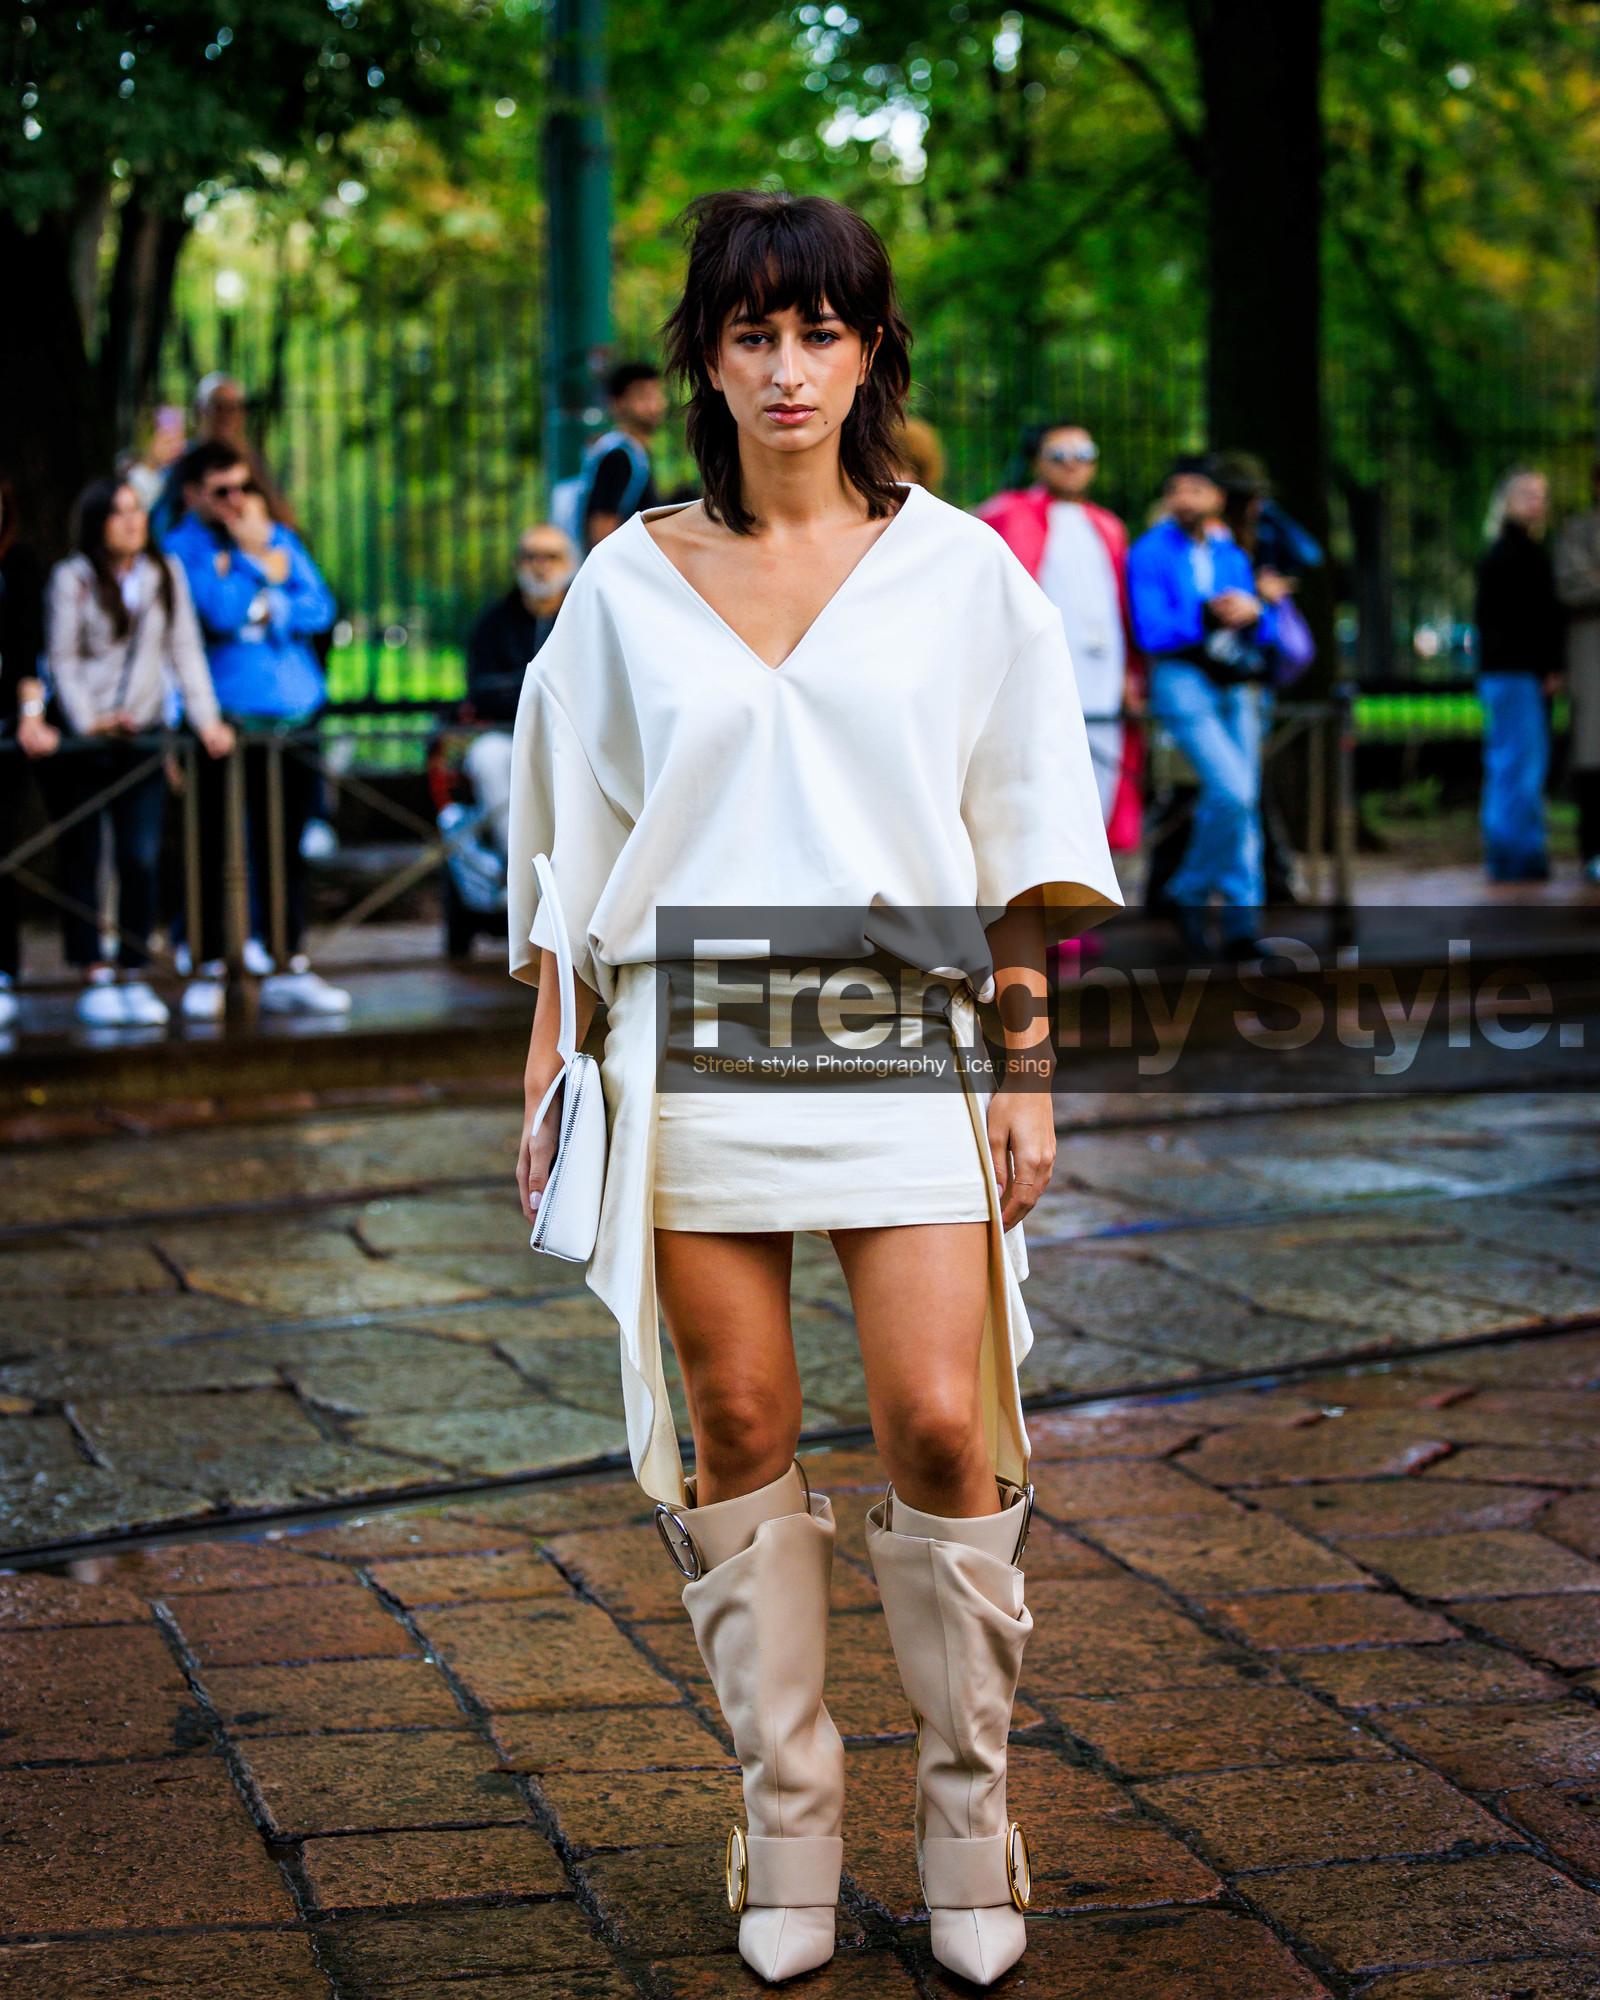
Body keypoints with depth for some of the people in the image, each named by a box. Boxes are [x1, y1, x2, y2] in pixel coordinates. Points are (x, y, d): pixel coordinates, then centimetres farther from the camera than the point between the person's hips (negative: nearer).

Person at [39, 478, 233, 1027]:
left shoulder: (165, 574, 10)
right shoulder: (72, 578, 0)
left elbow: (185, 649, 8)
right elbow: (62, 658, -3)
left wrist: (206, 718, -3)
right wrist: (86, 722, -16)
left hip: (142, 735, 2)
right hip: (79, 740, -2)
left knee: (143, 858, -4)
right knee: (81, 859, -1)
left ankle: (134, 976, 3)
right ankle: (95, 978, 4)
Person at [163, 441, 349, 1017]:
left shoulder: (279, 537, 14)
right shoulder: (183, 548, -2)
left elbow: (320, 608, 5)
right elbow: (223, 612, -16)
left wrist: (265, 610, -9)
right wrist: (258, 561, -7)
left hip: (295, 710, 4)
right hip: (227, 719, -4)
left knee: (288, 846, 7)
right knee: (215, 848, -1)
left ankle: (289, 971, 12)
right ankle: (208, 972, 9)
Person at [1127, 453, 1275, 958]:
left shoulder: (1232, 556, 17)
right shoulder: (1150, 553, -1)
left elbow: (1265, 632, 13)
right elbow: (1152, 631, -11)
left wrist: (1252, 613, -8)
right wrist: (1210, 617, -14)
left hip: (1236, 686, 6)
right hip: (1183, 683, -6)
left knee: (1244, 803, 1)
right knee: (1230, 792, -20)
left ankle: (1240, 930, 6)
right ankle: (1189, 893, 0)